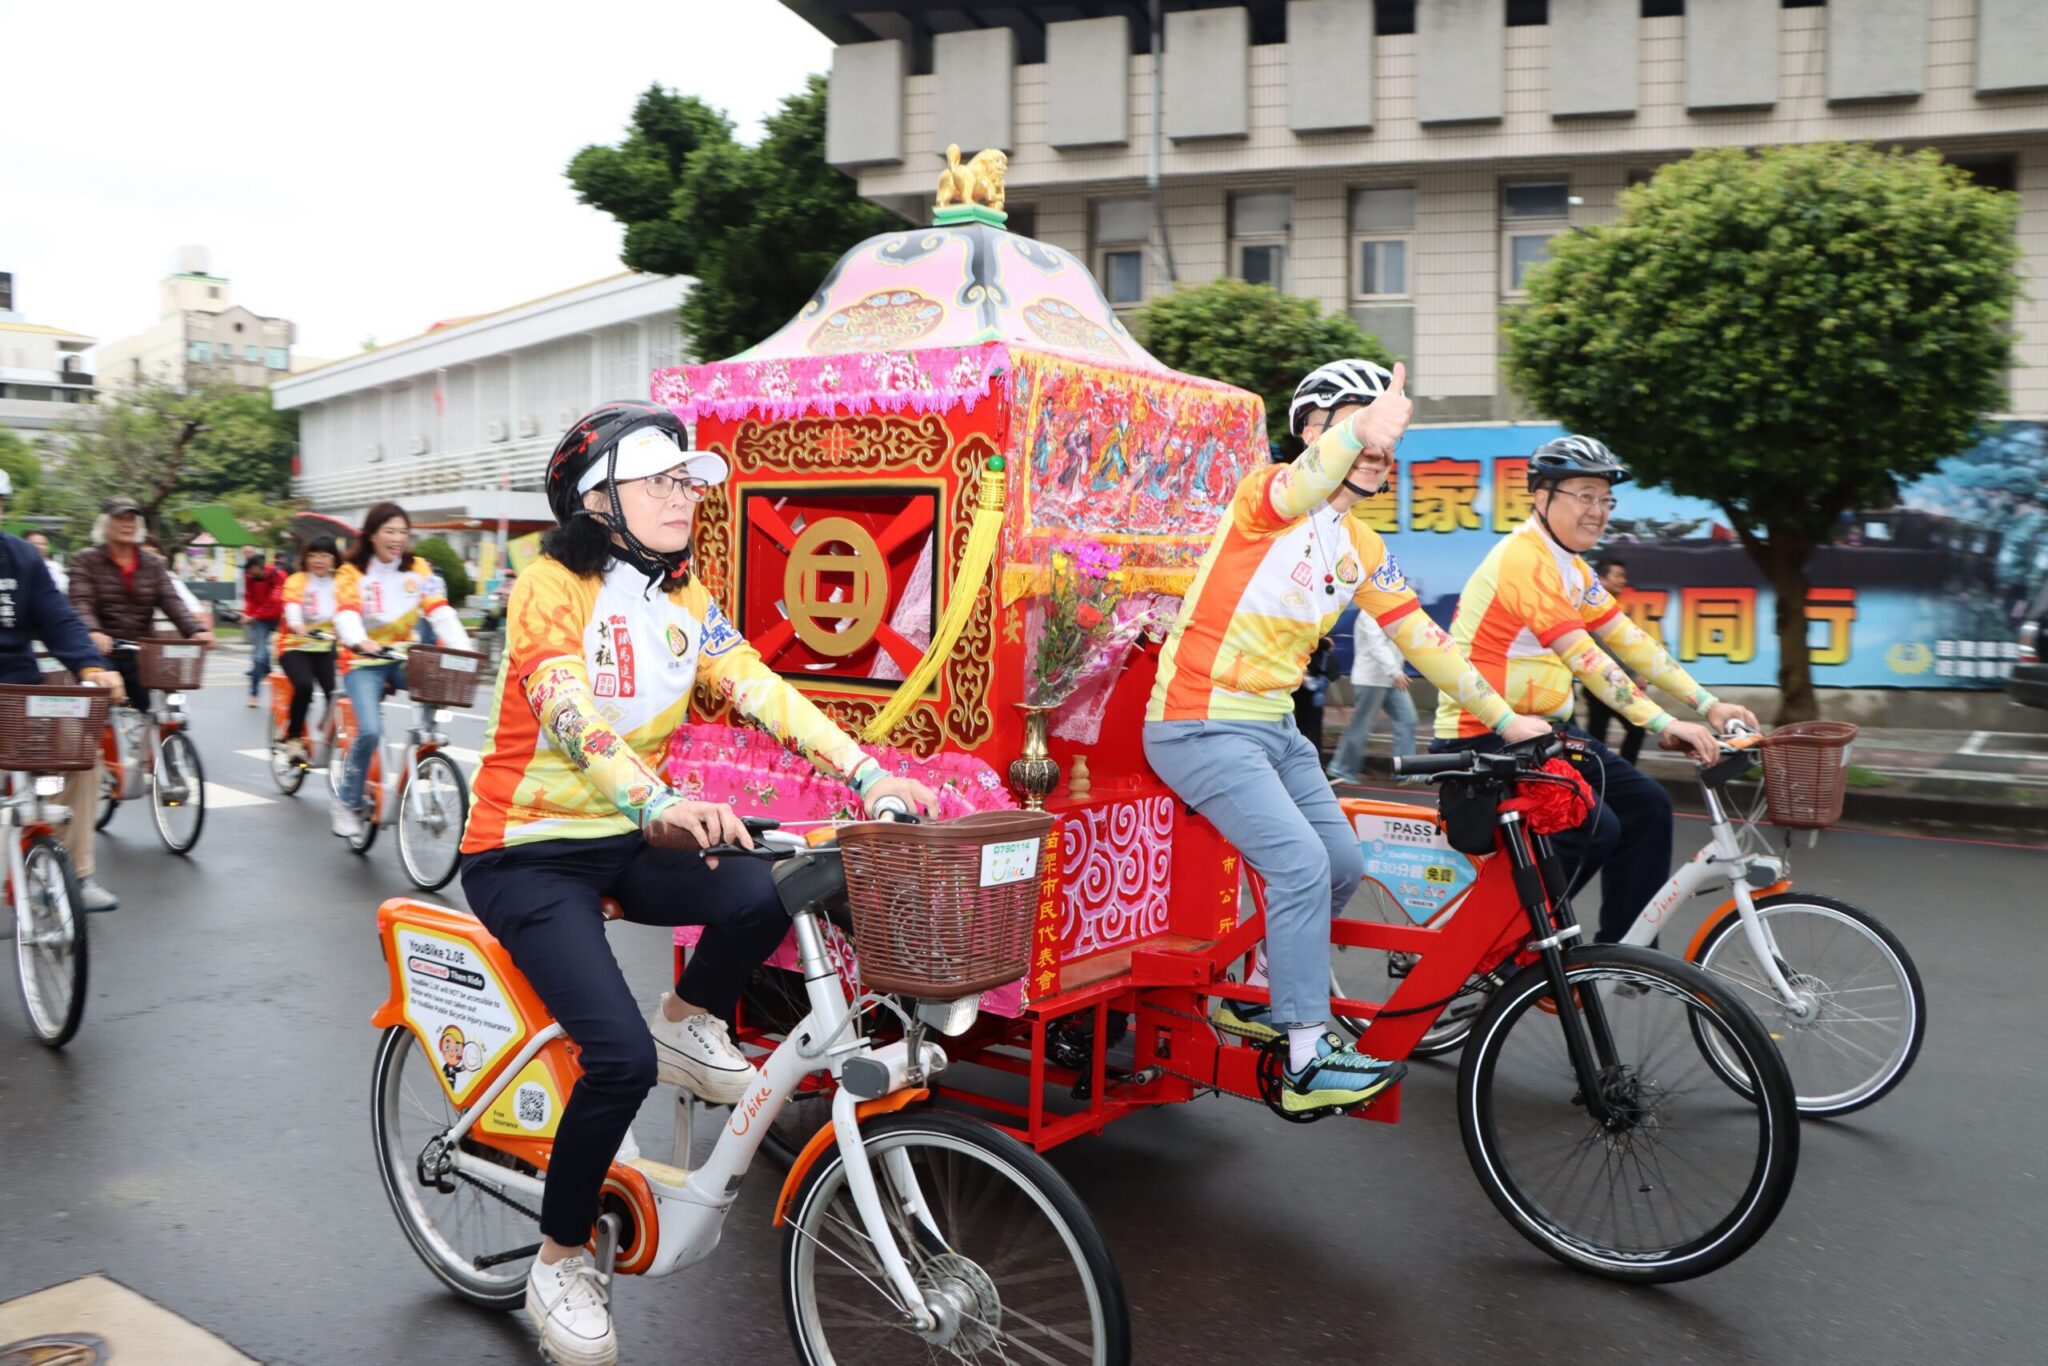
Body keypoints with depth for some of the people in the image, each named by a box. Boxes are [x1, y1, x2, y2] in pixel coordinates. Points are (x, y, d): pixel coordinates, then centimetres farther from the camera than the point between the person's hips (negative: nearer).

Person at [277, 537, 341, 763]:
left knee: (336, 692, -19)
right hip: (296, 646, -3)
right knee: (304, 686, -29)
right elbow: (291, 605, -24)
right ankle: (293, 738, -10)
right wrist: (296, 625, -46)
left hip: (327, 647, 3)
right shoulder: (296, 581, -5)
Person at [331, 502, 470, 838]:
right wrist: (359, 641, -46)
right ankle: (347, 804, -4)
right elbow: (346, 614, -23)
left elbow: (441, 612, -12)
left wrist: (463, 650, -30)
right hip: (364, 662, -3)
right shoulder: (351, 572, -6)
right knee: (370, 730, -24)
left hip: (403, 659, 3)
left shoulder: (419, 569, 0)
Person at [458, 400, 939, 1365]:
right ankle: (560, 1266, 3)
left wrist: (867, 774, -21)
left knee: (771, 891, -26)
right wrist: (660, 802, -51)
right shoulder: (551, 586, -15)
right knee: (622, 1058, -22)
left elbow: (761, 690, -7)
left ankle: (690, 1025, 4)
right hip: (528, 852, -5)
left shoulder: (684, 600, 5)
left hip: (626, 841, 5)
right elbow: (569, 713, -32)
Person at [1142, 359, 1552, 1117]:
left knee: (1343, 865, 10)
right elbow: (1300, 486, -39)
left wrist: (1504, 718, 14)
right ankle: (1306, 1065, -7)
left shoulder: (1362, 548, 9)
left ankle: (1257, 999, 29)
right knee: (1302, 864, -17)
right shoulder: (1266, 494, -14)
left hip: (1274, 727, 9)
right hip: (1200, 725, -8)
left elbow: (1421, 636, 14)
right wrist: (1358, 430, -59)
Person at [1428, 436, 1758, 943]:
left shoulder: (1572, 569, 13)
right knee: (1594, 829, -22)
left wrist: (1707, 703, 0)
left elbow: (1630, 641, 8)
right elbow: (1585, 658, -26)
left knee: (1646, 806, 1)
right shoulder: (1525, 558, -19)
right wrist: (1662, 724, -30)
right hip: (1486, 737, -10)